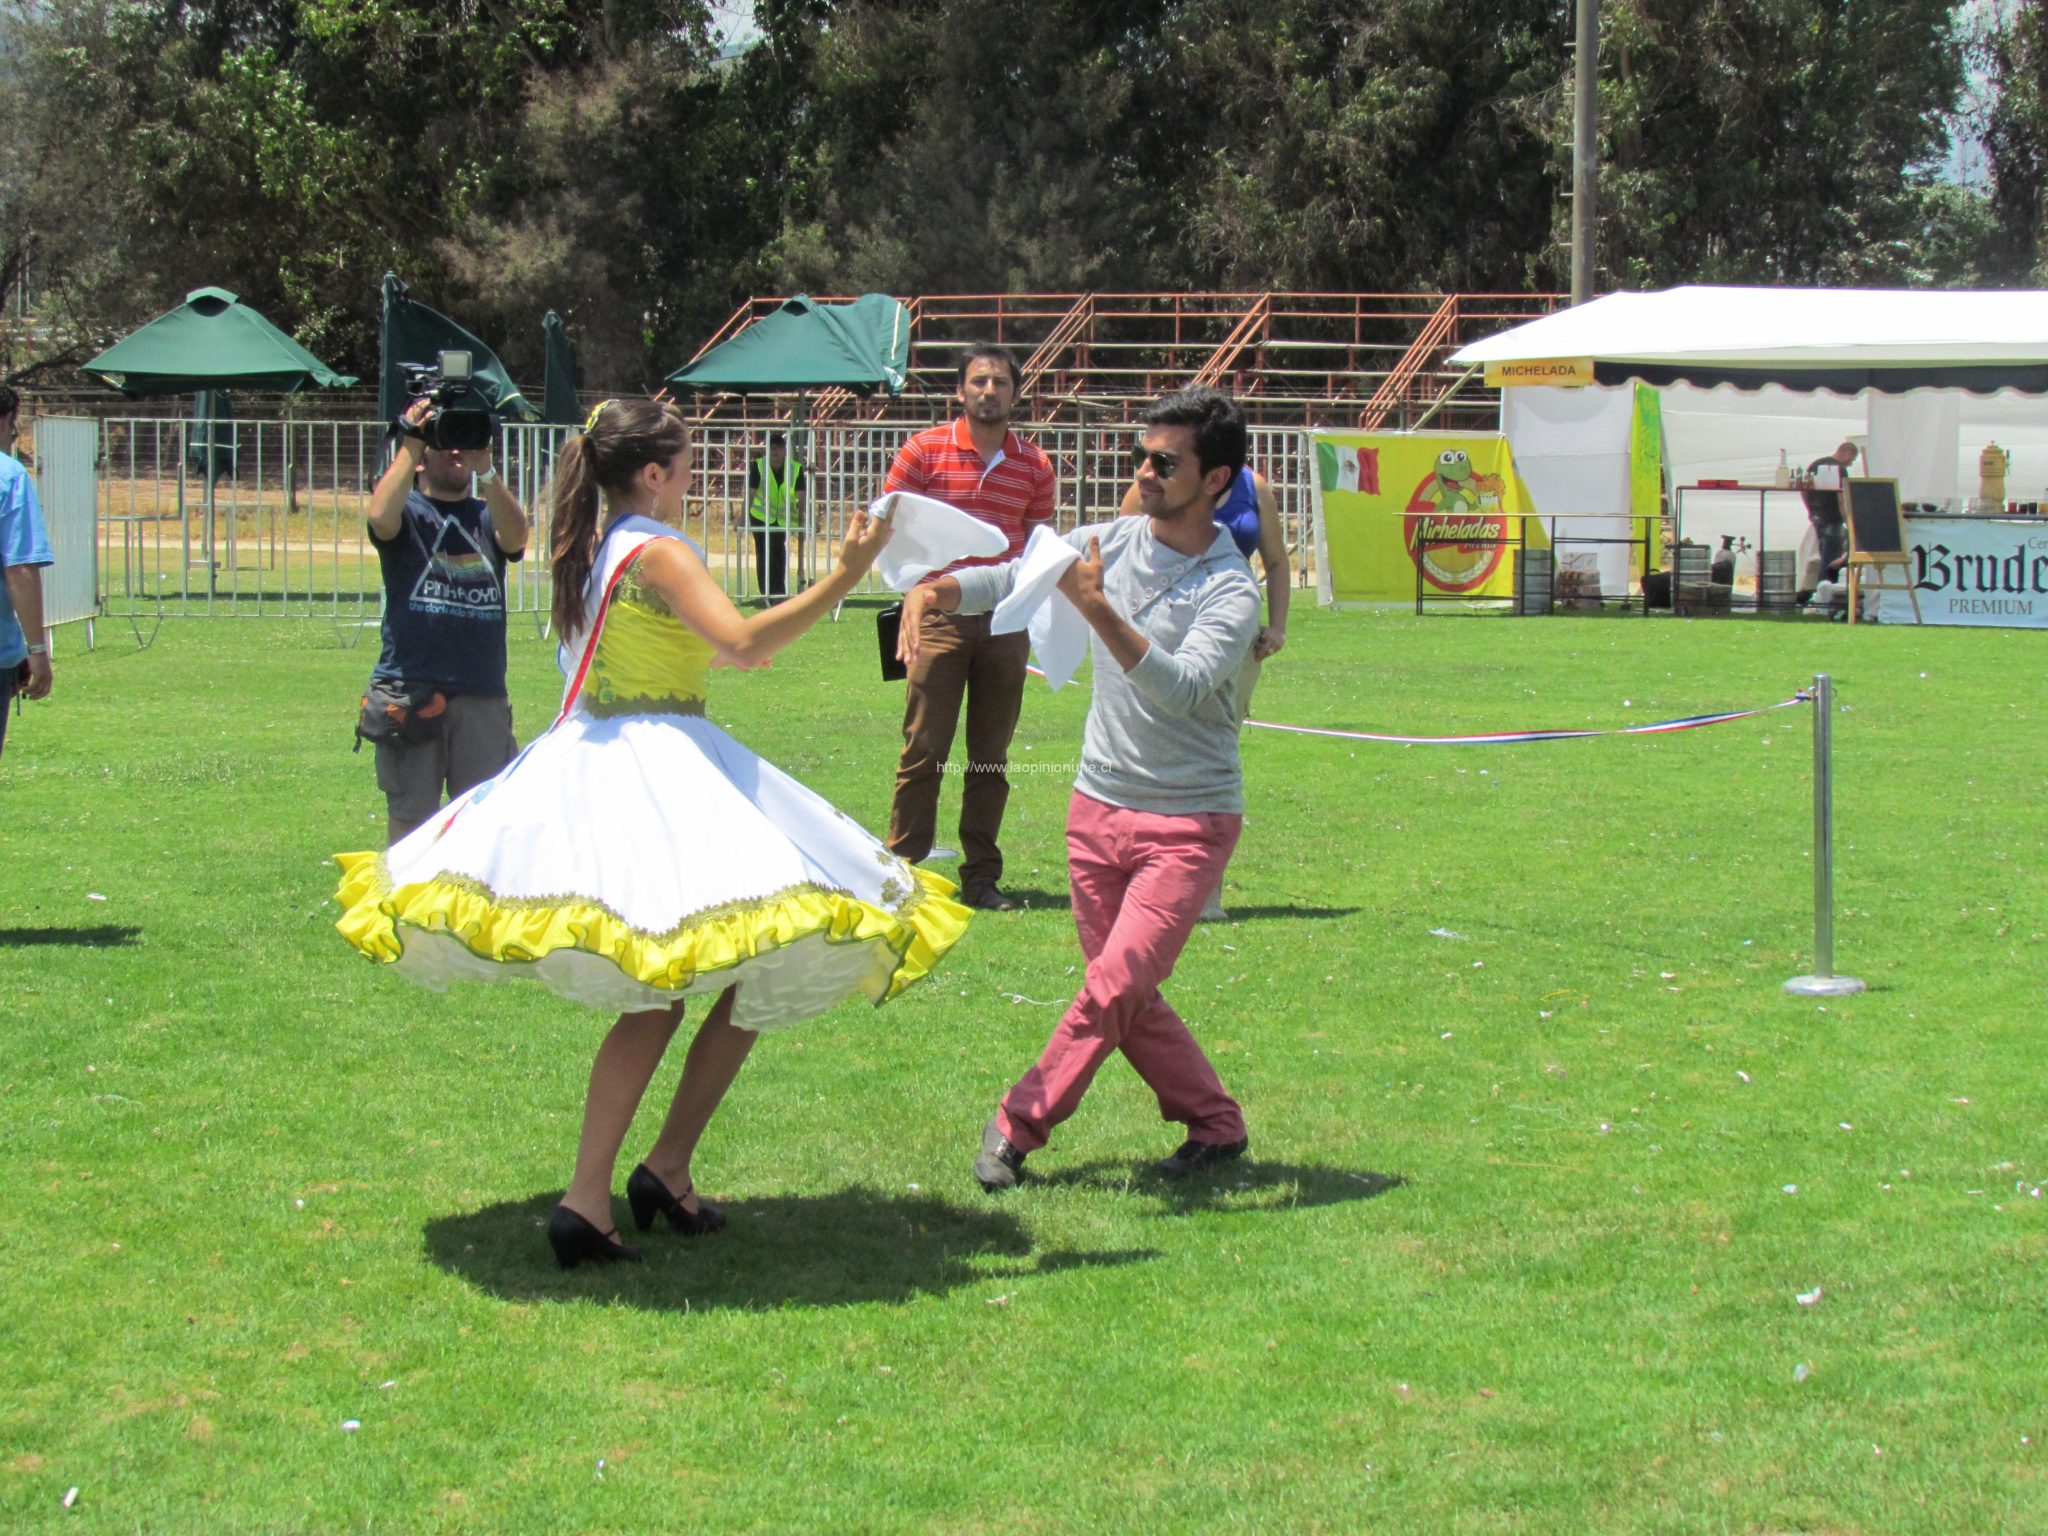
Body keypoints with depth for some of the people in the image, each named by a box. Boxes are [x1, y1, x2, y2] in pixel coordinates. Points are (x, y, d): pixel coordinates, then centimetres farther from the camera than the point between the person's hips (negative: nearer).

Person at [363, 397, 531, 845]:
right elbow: (381, 517, -18)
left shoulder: (487, 516, 12)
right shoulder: (408, 511, 5)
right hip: (411, 690, -2)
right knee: (409, 819, 2)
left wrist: (484, 469, -21)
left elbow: (515, 536, -10)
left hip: (482, 694, 2)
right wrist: (410, 443, -14)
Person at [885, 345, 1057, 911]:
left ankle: (982, 876, 14)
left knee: (992, 757, 7)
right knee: (924, 748, -3)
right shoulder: (925, 450, 0)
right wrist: (915, 590, -12)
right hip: (939, 616, -3)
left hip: (1006, 622, 3)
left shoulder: (1035, 465, 8)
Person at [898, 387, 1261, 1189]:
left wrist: (1098, 609, -39)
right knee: (1125, 997, 9)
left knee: (1118, 982, -15)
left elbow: (1180, 688, -31)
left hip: (1188, 822, -6)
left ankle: (1020, 1122, -2)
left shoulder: (1229, 589, -16)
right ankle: (1214, 1124, 23)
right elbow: (1008, 578, 7)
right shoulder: (1110, 542, 2)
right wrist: (934, 590, -13)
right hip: (1099, 807, 6)